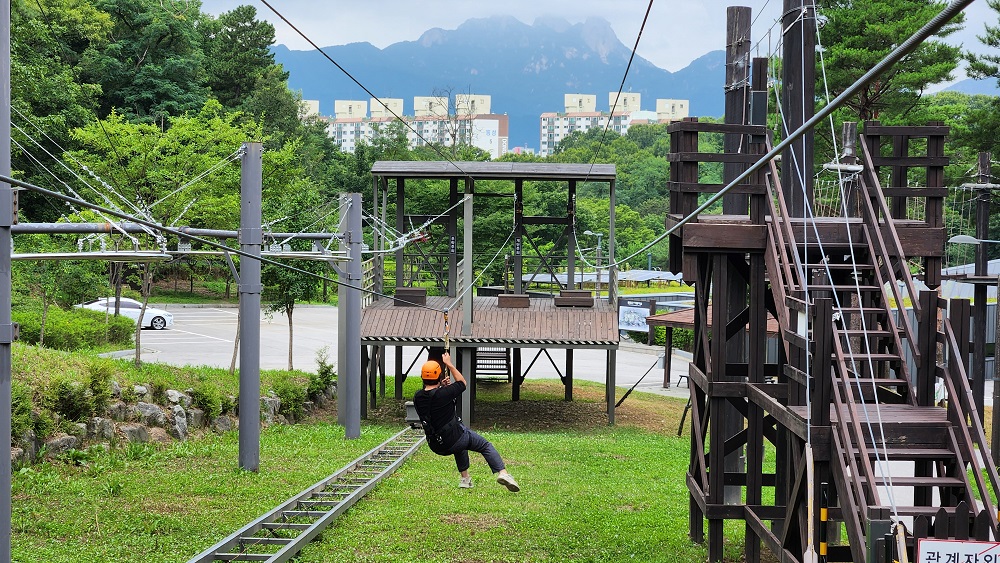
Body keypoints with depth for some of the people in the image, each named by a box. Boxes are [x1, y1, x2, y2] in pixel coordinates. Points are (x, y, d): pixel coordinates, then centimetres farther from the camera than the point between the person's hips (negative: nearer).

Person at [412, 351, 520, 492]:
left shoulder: (417, 397, -6)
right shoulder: (443, 394, -21)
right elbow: (462, 383, -1)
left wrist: (441, 386, 19)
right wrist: (449, 364, 7)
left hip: (436, 446, 6)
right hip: (453, 441, -6)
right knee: (486, 445, 10)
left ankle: (465, 478, 38)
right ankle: (502, 472, -10)